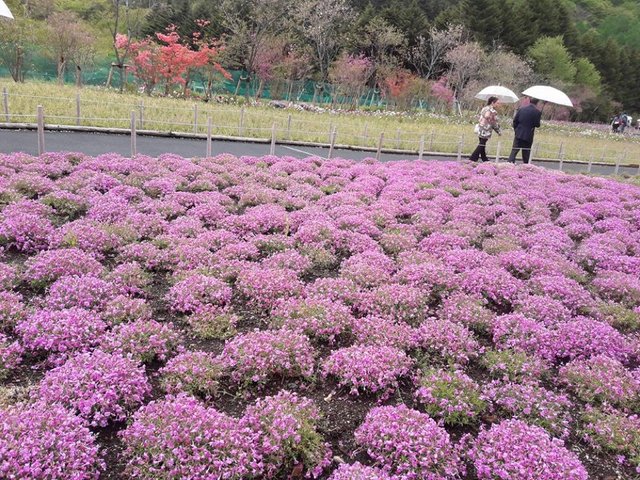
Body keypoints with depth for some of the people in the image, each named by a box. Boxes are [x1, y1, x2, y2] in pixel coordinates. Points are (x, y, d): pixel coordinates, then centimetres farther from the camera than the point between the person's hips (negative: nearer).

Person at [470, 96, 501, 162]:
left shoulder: (484, 108, 11)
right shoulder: (492, 111, -14)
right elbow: (494, 123, -11)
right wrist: (499, 132, 1)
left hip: (480, 129, 9)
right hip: (486, 131, -9)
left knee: (481, 145, 12)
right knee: (482, 145, -4)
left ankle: (484, 159, 22)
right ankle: (473, 159, -7)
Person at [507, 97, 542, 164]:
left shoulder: (521, 109, 3)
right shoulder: (537, 112, -6)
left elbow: (515, 120, 4)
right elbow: (537, 125, -5)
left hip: (519, 134, 2)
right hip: (528, 136, -2)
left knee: (514, 151, 2)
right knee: (526, 153, 7)